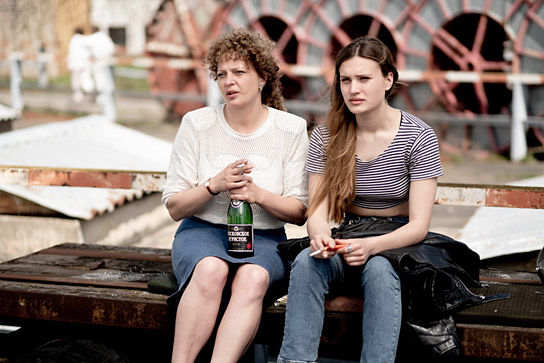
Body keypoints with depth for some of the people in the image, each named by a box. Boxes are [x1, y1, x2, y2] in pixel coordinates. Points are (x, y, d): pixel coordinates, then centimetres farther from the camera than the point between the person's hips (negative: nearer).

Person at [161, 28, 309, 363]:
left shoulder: (291, 129, 3)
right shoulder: (197, 124, 3)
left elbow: (299, 212, 3)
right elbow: (174, 207, 4)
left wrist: (258, 194, -16)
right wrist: (215, 185, -14)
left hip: (263, 239, 0)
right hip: (203, 232, 0)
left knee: (253, 277, -35)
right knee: (211, 269, -36)